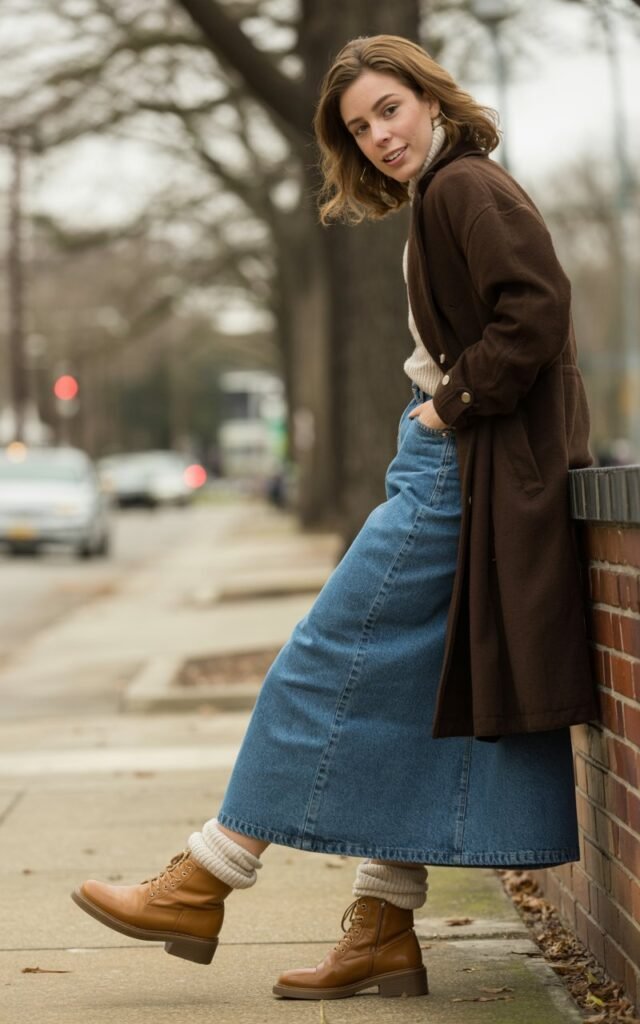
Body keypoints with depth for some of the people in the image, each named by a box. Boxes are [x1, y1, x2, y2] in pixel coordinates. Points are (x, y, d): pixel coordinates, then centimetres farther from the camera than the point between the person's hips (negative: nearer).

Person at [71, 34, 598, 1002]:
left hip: (457, 475, -10)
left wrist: (453, 406, -14)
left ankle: (202, 888, -2)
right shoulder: (448, 197, 19)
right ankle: (384, 928, 9)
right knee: (399, 692, 8)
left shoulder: (465, 187, -11)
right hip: (447, 463, 10)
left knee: (331, 661, -7)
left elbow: (536, 312, -22)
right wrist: (444, 407, 11)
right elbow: (512, 320, 23)